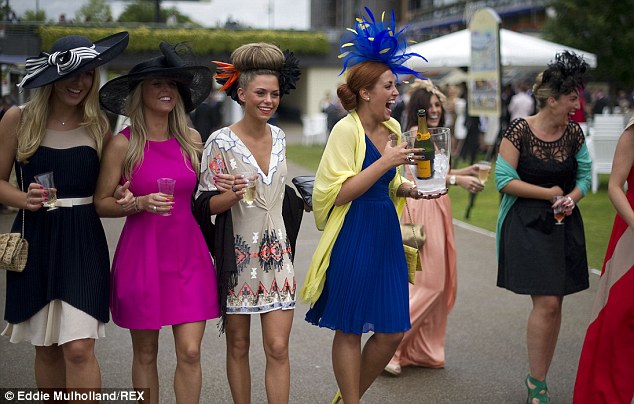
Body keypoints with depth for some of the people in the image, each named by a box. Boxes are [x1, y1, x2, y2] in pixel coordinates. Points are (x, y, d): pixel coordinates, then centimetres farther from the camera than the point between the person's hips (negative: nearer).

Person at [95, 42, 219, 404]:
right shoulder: (123, 144, -5)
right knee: (145, 353, 7)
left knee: (190, 351, -2)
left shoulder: (191, 139, 6)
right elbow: (102, 203, -1)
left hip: (188, 254, 3)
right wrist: (140, 204, -17)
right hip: (142, 255, -2)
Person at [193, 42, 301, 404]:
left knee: (278, 348, -2)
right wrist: (233, 194, -26)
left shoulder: (279, 137, 6)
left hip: (276, 255, 3)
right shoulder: (221, 142, -9)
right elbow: (206, 204, -10)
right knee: (238, 347, 8)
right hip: (238, 256, -3)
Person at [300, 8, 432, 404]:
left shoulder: (392, 129, 11)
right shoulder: (347, 129, -12)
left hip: (386, 233, 8)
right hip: (353, 236, -8)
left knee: (393, 329, 9)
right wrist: (385, 162, -19)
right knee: (350, 329, 3)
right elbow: (339, 193, -18)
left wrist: (411, 189, 4)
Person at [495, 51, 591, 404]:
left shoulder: (573, 132, 4)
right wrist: (550, 193, -9)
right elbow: (504, 180, -12)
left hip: (564, 225, 5)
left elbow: (585, 176, 14)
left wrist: (572, 197, -7)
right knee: (546, 302, -12)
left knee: (555, 303, 7)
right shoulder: (520, 131, -11)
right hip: (528, 225, -5)